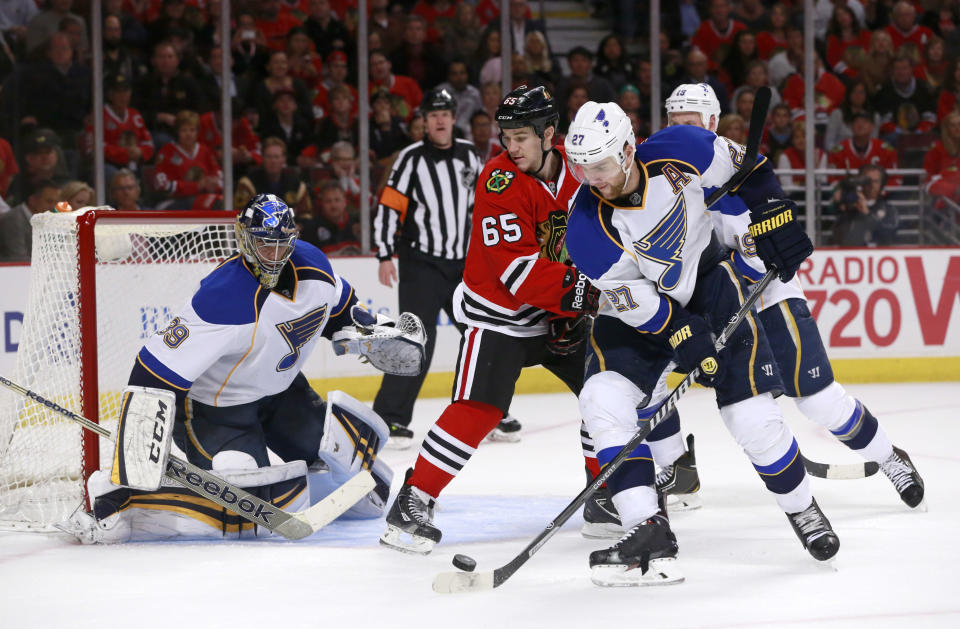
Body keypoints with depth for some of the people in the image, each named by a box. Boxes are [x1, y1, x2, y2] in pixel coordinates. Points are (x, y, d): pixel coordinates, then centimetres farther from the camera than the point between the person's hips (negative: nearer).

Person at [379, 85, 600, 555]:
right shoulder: (500, 181, -20)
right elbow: (514, 265, -26)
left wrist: (569, 315, -3)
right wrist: (573, 290, -37)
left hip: (558, 312, 6)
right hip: (499, 312, -6)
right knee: (477, 409, -18)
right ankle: (412, 504, -14)